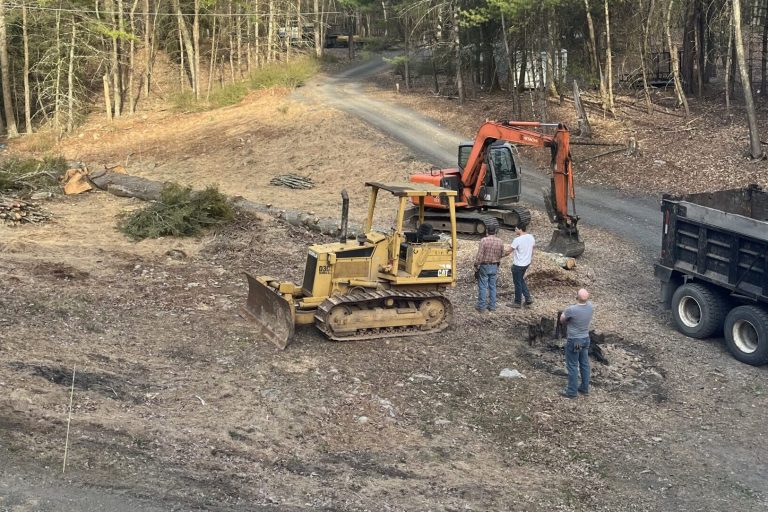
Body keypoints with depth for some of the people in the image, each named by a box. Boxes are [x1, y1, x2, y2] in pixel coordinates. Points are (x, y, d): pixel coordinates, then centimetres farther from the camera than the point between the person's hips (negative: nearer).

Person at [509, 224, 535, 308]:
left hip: (518, 265, -8)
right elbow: (532, 250, 9)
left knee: (518, 283, 7)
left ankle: (518, 302, 20)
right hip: (527, 263, 8)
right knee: (521, 280, 25)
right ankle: (528, 298, 21)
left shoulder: (517, 240, -24)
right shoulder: (531, 237, -2)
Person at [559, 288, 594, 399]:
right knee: (584, 364, 18)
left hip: (574, 341, -6)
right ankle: (585, 388, 30)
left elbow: (562, 320, -8)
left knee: (572, 366, 5)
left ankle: (572, 391, 14)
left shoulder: (571, 310, -28)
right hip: (586, 339, 6)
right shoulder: (590, 306, -10)